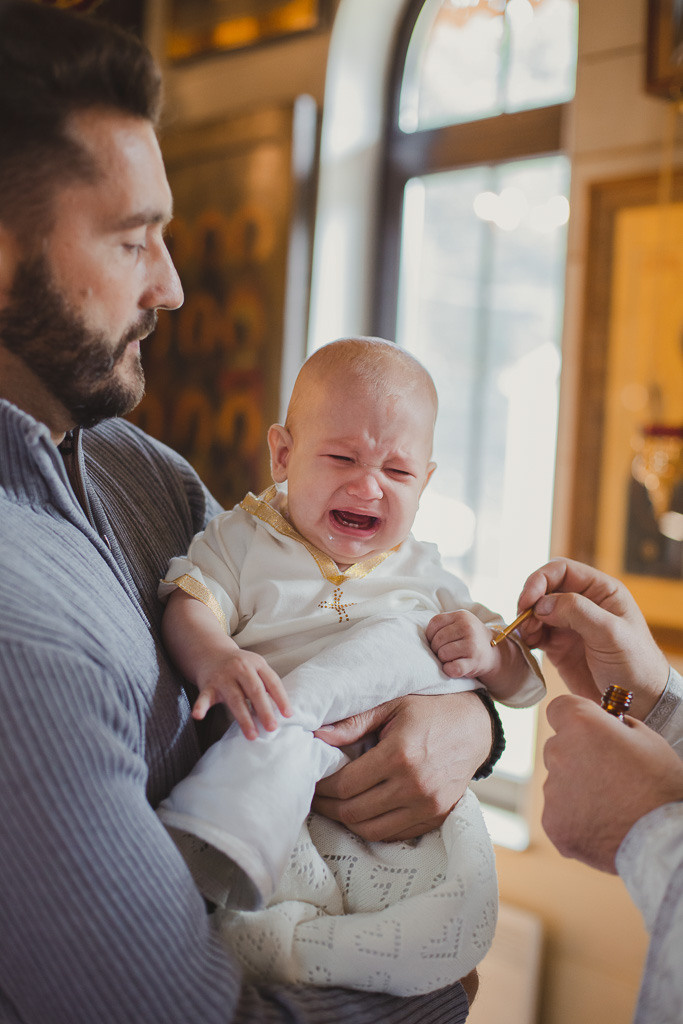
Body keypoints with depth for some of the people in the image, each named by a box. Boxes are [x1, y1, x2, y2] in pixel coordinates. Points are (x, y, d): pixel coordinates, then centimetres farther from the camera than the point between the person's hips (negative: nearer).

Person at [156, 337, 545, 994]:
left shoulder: (423, 575, 17)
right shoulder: (245, 539, 12)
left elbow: (523, 679, 17)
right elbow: (189, 606, -6)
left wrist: (486, 654, -7)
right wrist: (216, 659, -29)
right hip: (270, 785, -2)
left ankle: (273, 943, -27)